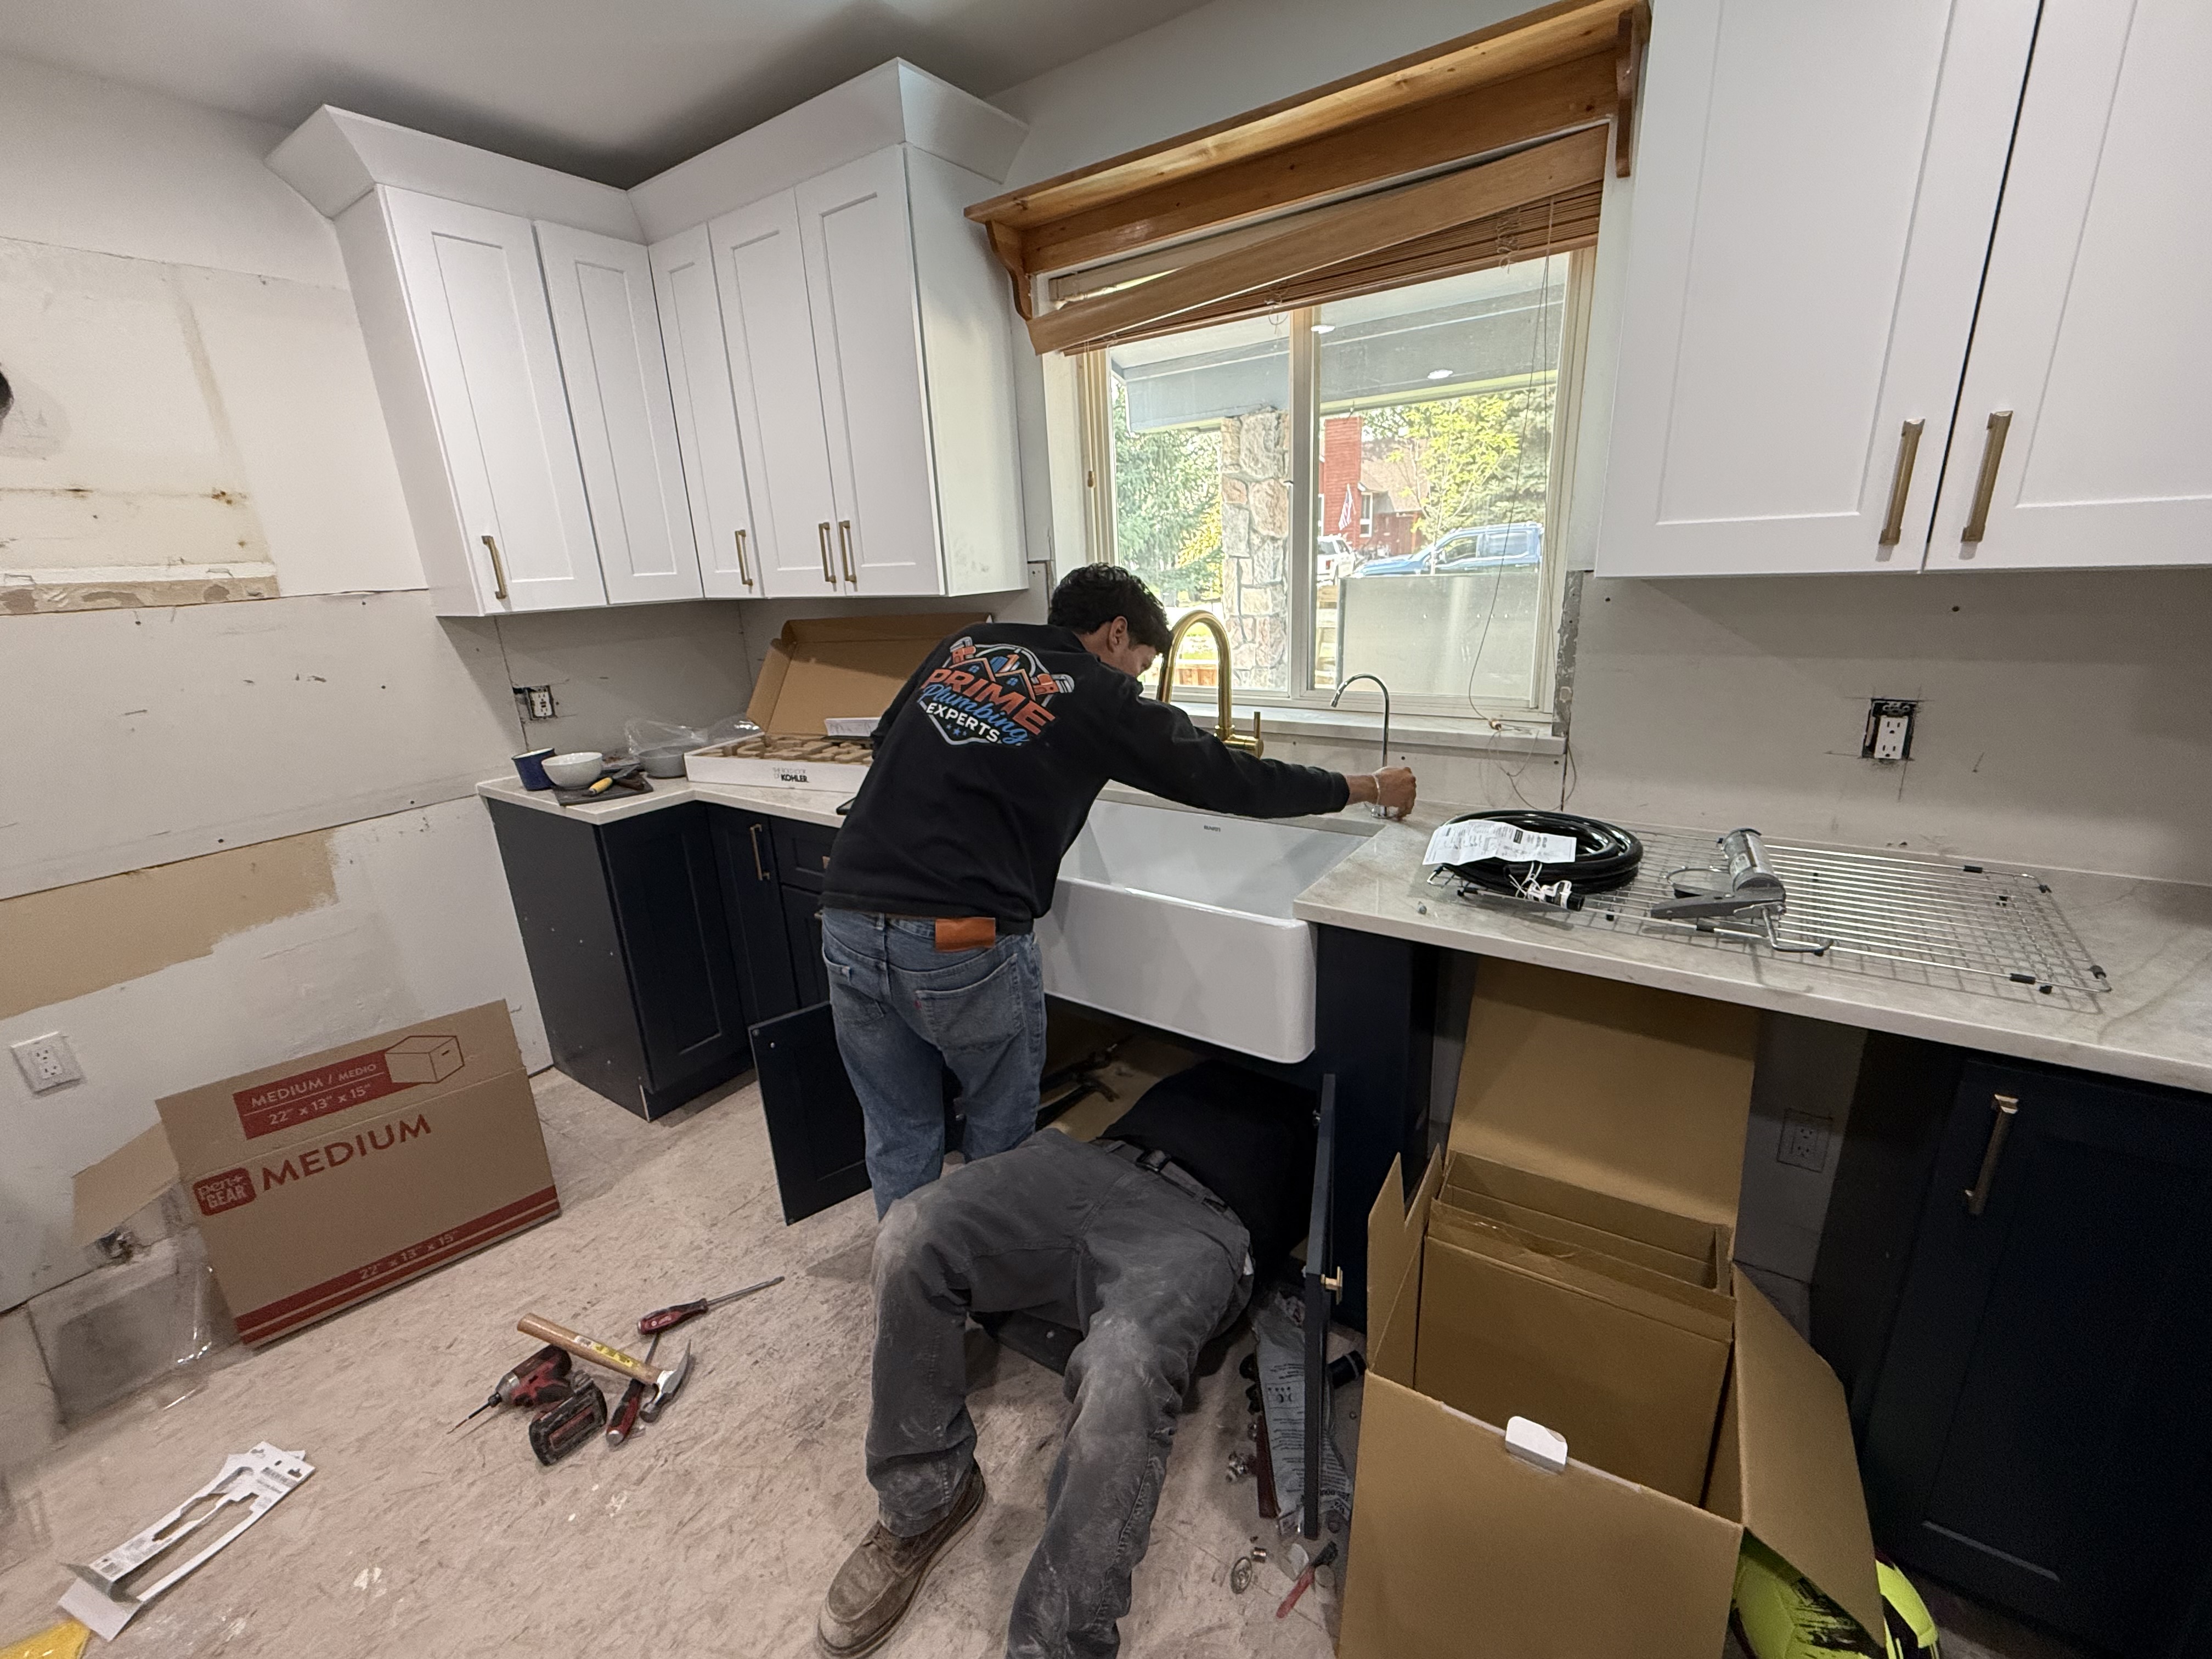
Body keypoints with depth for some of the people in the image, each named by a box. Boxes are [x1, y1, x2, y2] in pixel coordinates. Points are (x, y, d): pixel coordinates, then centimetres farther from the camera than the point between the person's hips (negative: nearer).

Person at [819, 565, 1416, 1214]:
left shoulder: (963, 646, 15)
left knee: (899, 1139, 21)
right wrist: (1368, 787, 17)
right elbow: (1230, 779, 6)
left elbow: (885, 741, 22)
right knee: (1000, 1128, 21)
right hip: (957, 942, -5)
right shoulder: (1102, 697, 1)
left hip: (847, 919, 5)